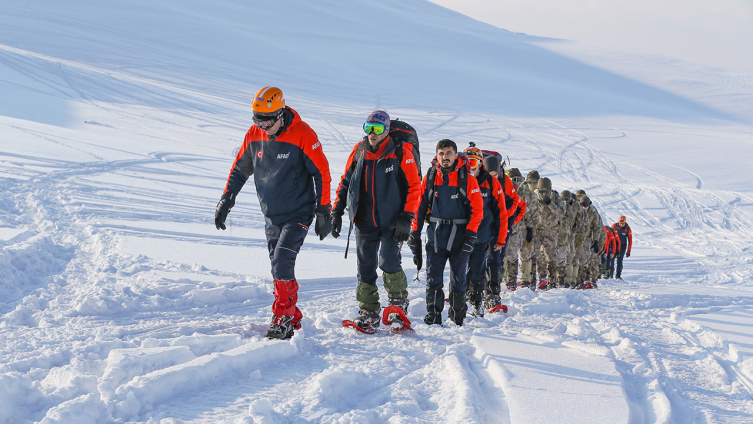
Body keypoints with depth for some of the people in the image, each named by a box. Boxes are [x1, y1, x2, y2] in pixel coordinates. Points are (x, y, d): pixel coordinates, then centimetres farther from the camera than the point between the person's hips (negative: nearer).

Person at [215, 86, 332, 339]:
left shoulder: (302, 135, -16)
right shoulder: (253, 135, 0)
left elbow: (321, 173, -10)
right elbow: (240, 169, 15)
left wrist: (324, 213, -11)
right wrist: (226, 201, 12)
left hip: (298, 215, -6)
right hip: (271, 216, 6)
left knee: (282, 264, -17)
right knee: (279, 269, 9)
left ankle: (283, 320, -7)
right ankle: (293, 319, 21)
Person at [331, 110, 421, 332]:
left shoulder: (400, 154, -6)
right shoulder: (359, 152, 6)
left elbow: (414, 187, -5)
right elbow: (345, 182, 15)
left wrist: (407, 218, -12)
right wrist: (336, 212, 9)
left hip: (392, 221, -4)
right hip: (365, 221, 4)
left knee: (388, 262, -15)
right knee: (365, 267, 4)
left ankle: (399, 300, 10)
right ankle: (369, 313, 14)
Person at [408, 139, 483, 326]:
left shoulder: (468, 179, -2)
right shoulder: (429, 178, 5)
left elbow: (477, 209, -3)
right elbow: (420, 207, 8)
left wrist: (470, 234, -12)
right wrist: (415, 234, 4)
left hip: (459, 238, -2)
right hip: (435, 237, 2)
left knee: (458, 281, 5)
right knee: (433, 280, -2)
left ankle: (458, 316, 18)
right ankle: (433, 316, 4)